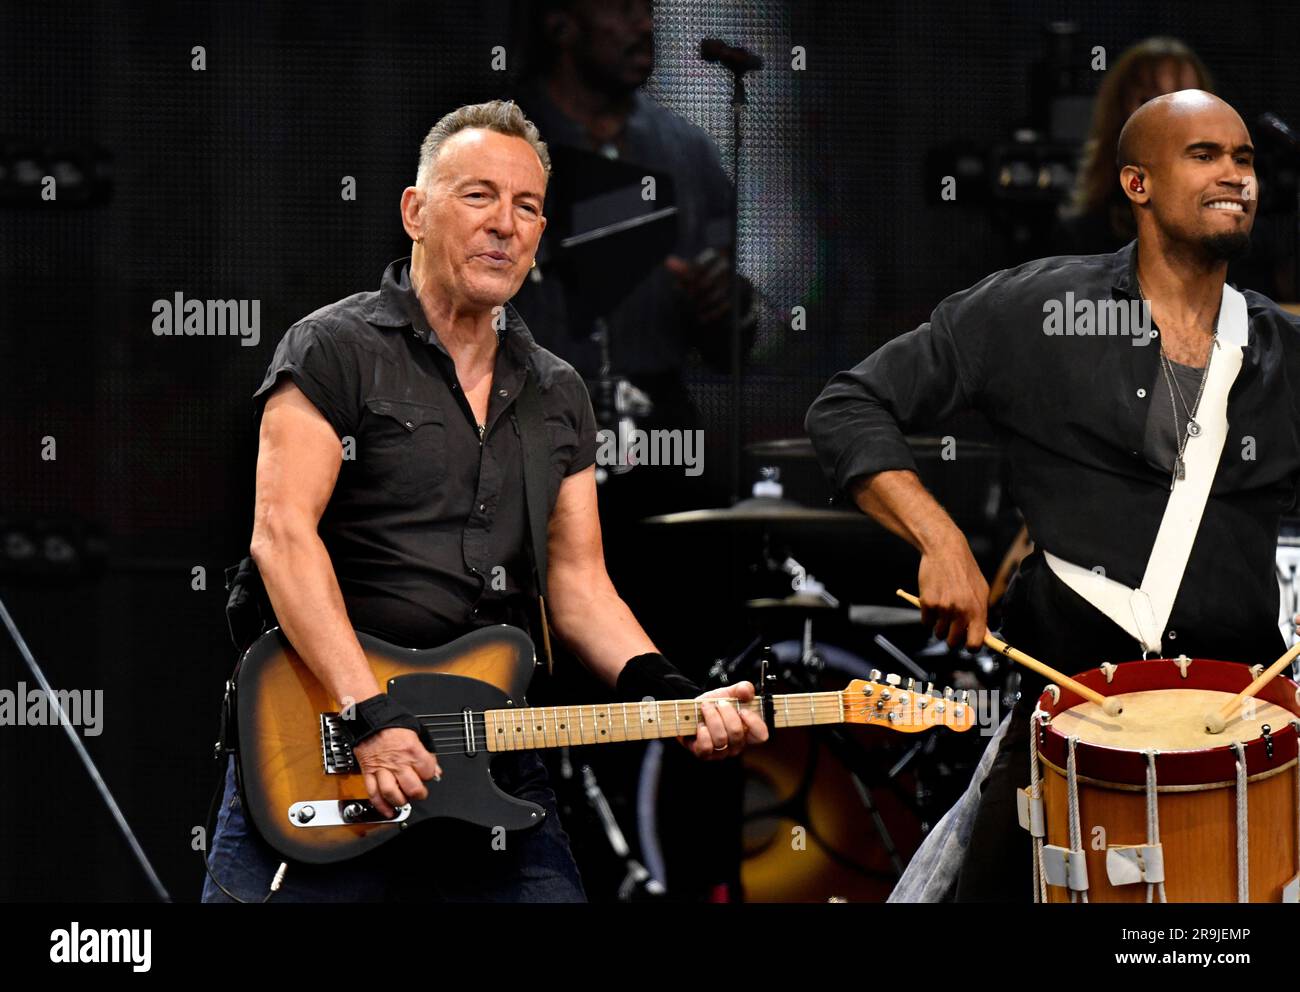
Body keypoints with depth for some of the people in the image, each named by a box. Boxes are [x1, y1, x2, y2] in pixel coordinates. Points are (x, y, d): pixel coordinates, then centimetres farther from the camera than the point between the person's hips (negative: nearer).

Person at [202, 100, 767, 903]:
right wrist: (371, 716, -21)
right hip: (321, 752, -5)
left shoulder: (559, 396, 16)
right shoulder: (336, 349, -3)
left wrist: (677, 699, -6)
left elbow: (578, 583, 13)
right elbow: (284, 532, -13)